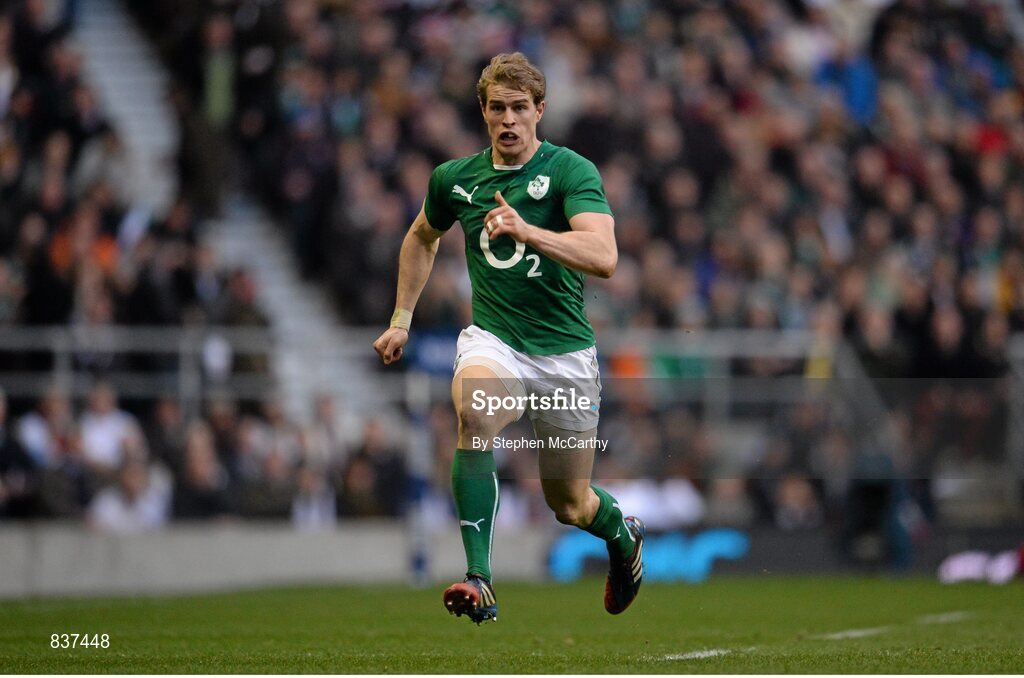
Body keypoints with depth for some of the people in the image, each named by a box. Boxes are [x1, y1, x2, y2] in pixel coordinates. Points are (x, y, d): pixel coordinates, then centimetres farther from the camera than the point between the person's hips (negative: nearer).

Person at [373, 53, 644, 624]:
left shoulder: (571, 171, -10)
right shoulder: (455, 178, 4)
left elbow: (604, 257, -26)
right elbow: (422, 238, 26)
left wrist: (527, 232, -39)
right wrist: (402, 318, 22)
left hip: (565, 352, -2)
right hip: (494, 340, 2)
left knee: (570, 506, 9)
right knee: (475, 414, -35)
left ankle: (623, 534, 48)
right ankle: (479, 582, -36)